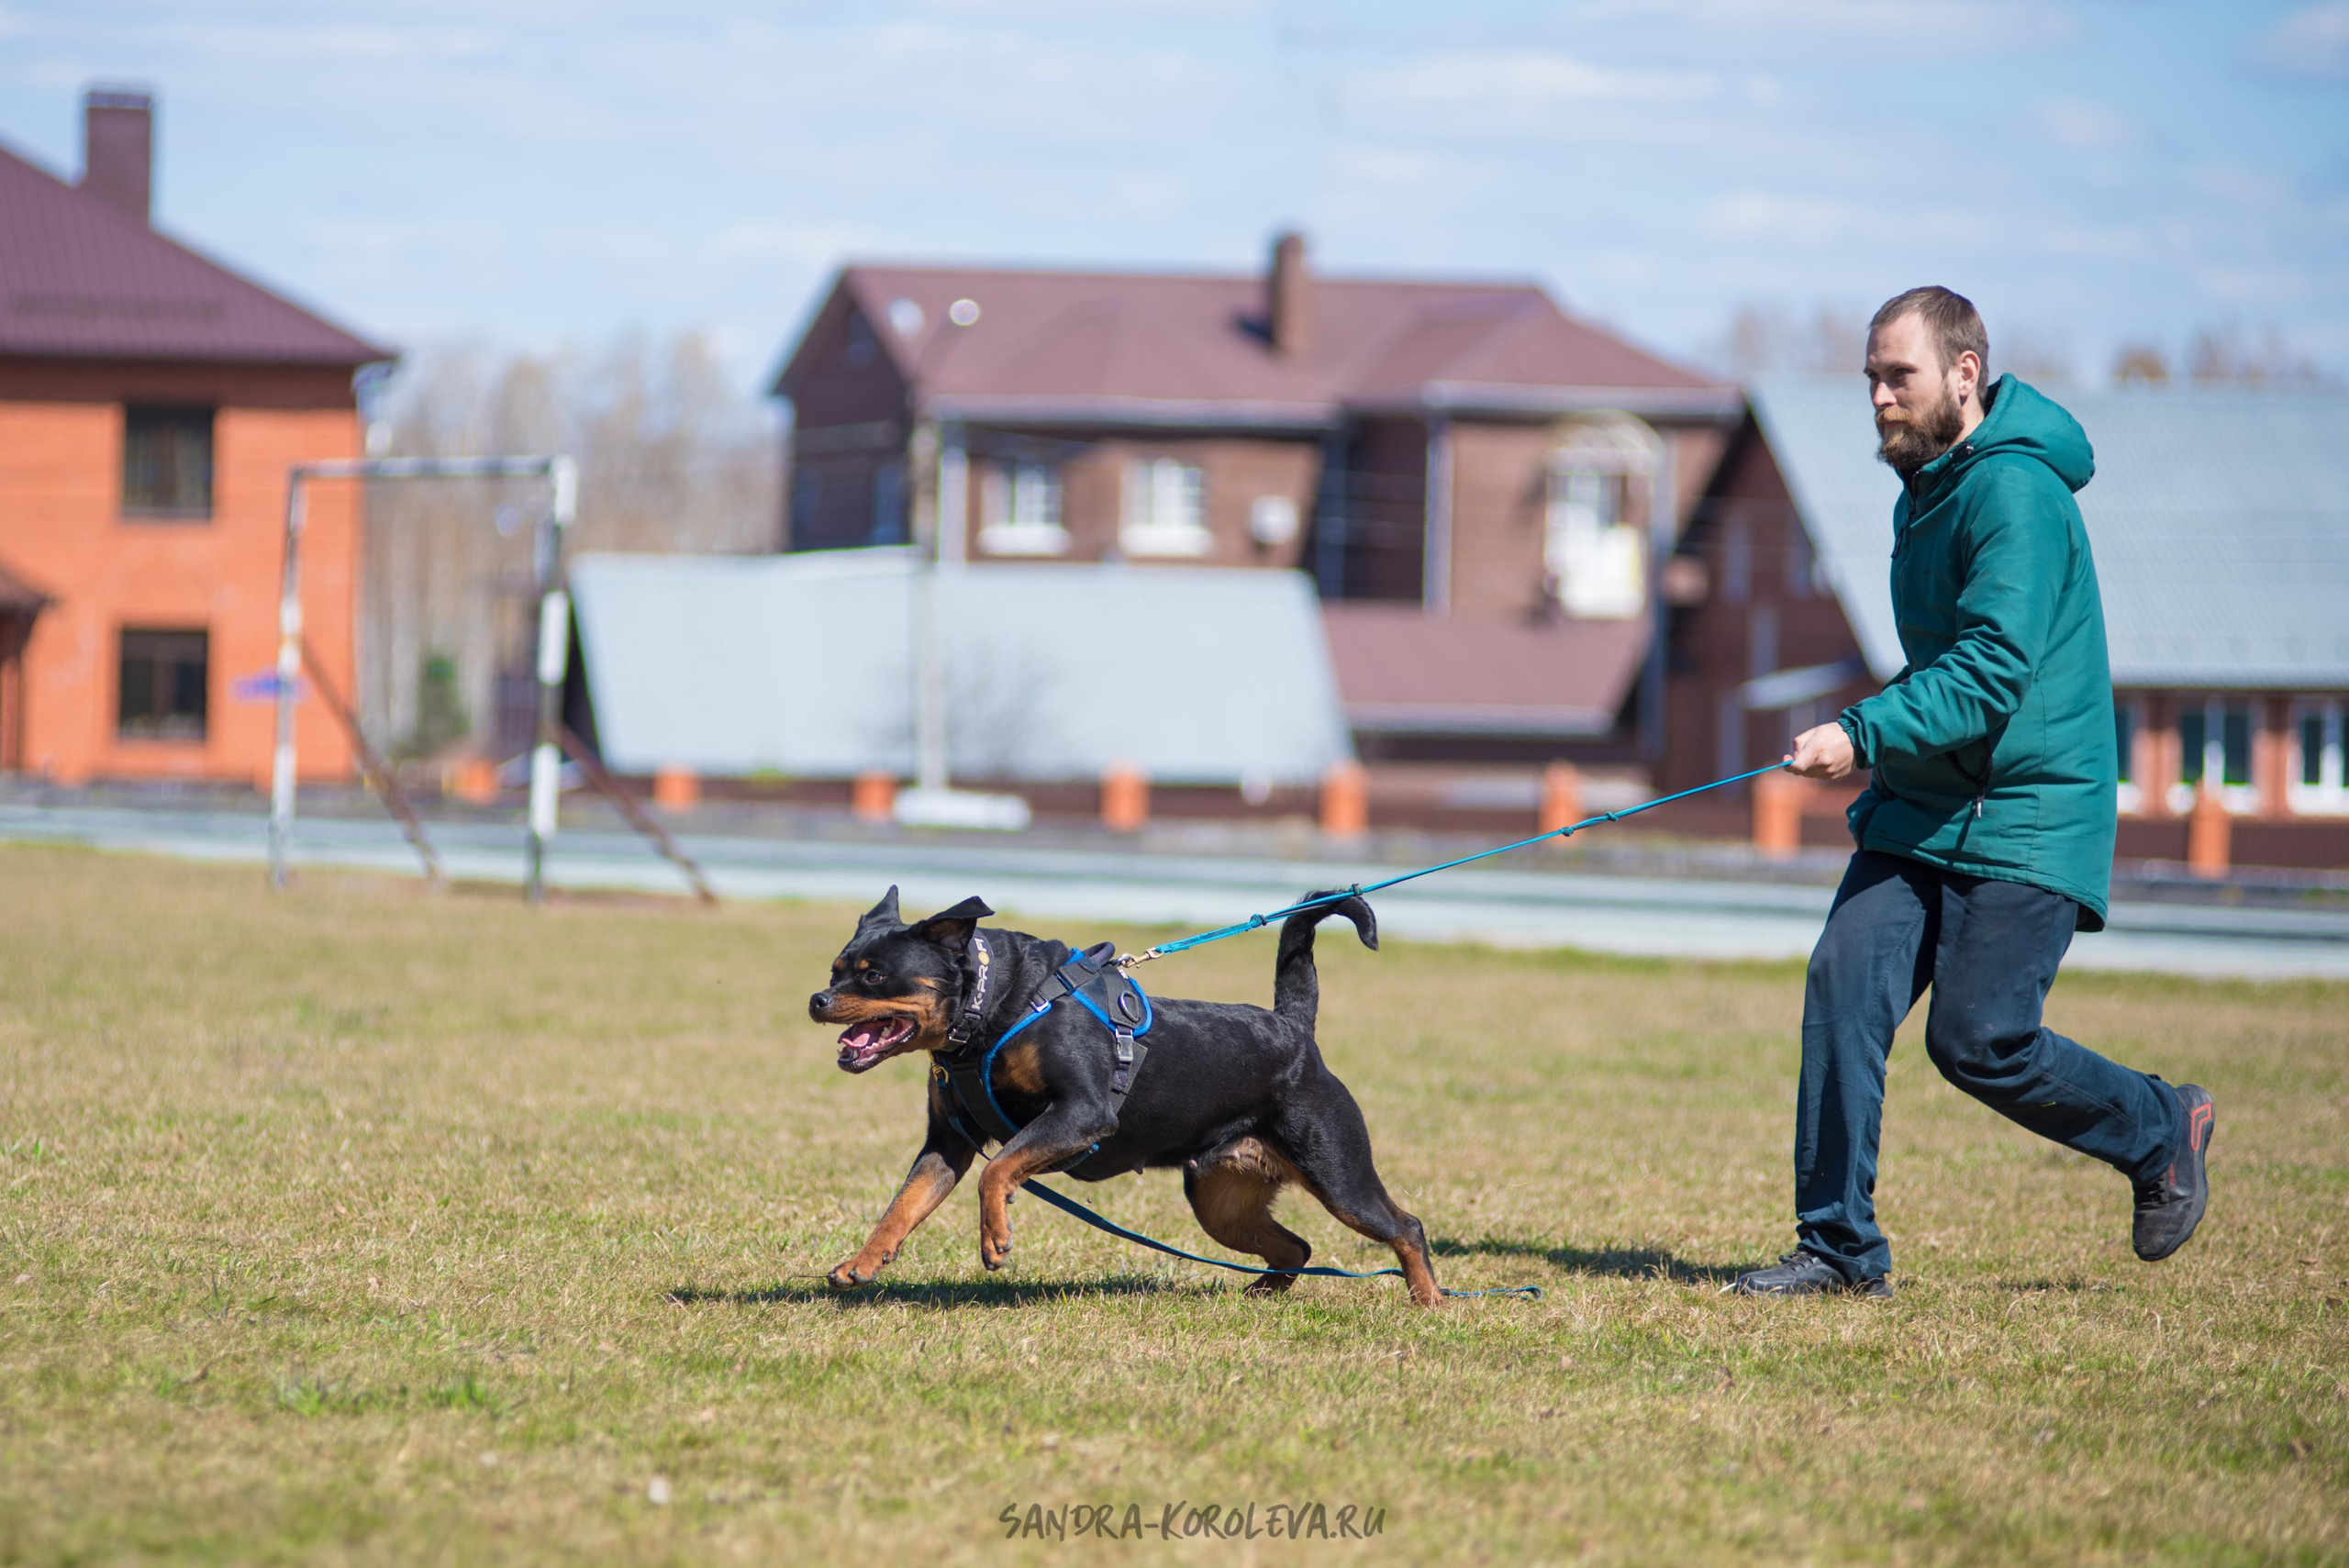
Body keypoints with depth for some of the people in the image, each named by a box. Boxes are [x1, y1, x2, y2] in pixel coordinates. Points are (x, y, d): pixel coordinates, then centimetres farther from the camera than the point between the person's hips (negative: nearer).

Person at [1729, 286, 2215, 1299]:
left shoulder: (2016, 492, -17)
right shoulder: (1923, 490, 14)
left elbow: (1992, 672, -25)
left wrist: (1866, 733, -31)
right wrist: (1882, 751, 22)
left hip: (2025, 820, -8)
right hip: (1920, 808, 8)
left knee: (1978, 1042, -9)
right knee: (1845, 985, -8)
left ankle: (2161, 1132, 18)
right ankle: (1840, 1244, -4)